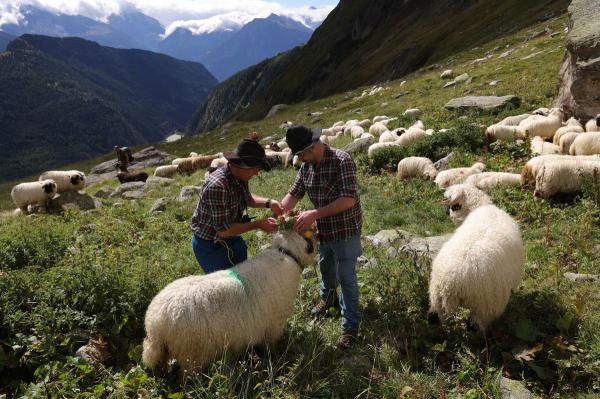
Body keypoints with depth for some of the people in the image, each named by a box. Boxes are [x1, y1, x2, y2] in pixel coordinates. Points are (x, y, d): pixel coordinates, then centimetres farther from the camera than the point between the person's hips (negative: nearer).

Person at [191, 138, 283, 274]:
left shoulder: (240, 176, -9)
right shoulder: (217, 186, -34)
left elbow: (247, 198, 14)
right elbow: (224, 230, -29)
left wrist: (268, 203, -4)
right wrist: (258, 224, -23)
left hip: (231, 238, 8)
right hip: (210, 245, -8)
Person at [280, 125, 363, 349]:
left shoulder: (342, 161, -26)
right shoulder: (307, 166, -4)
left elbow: (349, 199, -33)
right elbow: (294, 193, 0)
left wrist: (314, 214, -37)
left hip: (345, 229, -7)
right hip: (323, 229, 7)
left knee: (346, 278, 1)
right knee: (326, 266, 27)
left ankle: (350, 326, 17)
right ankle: (328, 298, 56)